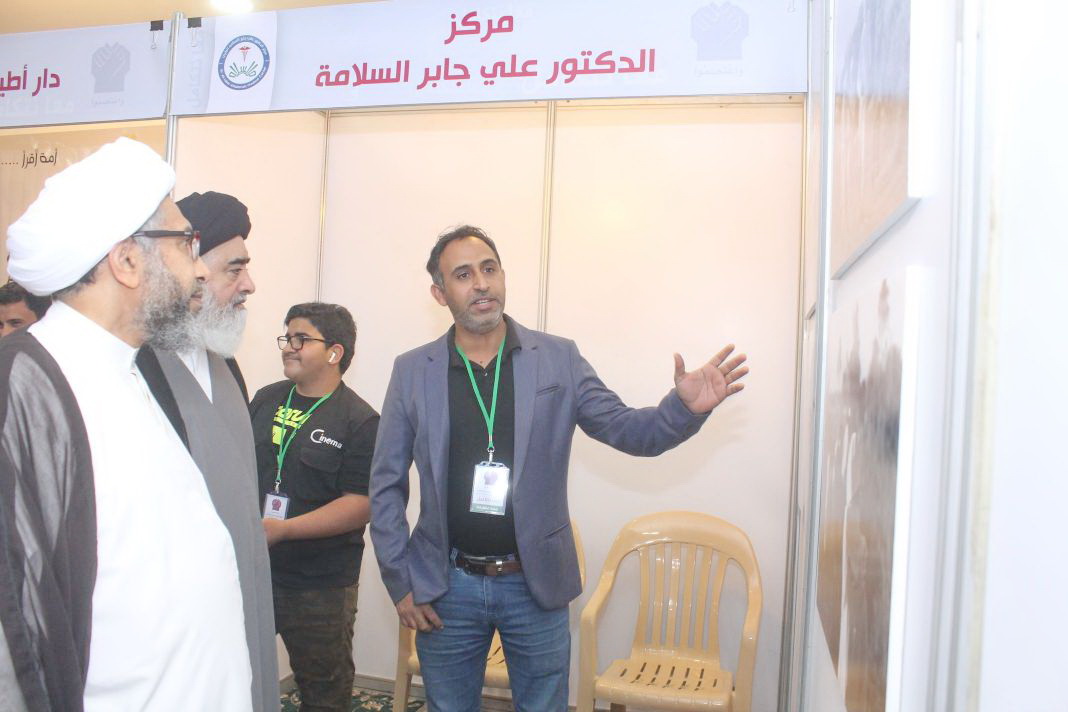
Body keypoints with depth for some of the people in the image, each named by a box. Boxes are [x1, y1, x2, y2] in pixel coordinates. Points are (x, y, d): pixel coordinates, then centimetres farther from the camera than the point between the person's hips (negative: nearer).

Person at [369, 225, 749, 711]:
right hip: (447, 587, 1)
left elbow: (626, 430, -4)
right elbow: (386, 484, 2)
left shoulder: (558, 359, -3)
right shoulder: (412, 371, -2)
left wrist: (685, 408, -24)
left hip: (536, 584, 0)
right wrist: (399, 583, 0)